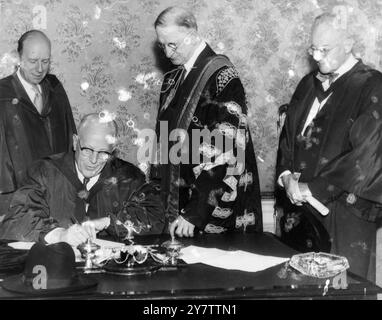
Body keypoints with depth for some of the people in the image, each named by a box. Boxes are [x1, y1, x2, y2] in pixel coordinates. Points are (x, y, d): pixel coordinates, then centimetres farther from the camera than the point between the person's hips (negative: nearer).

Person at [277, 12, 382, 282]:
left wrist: (311, 188, -15)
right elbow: (288, 135, 16)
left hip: (345, 211, -5)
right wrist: (286, 175, -3)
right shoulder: (309, 84, 12)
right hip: (300, 203, 6)